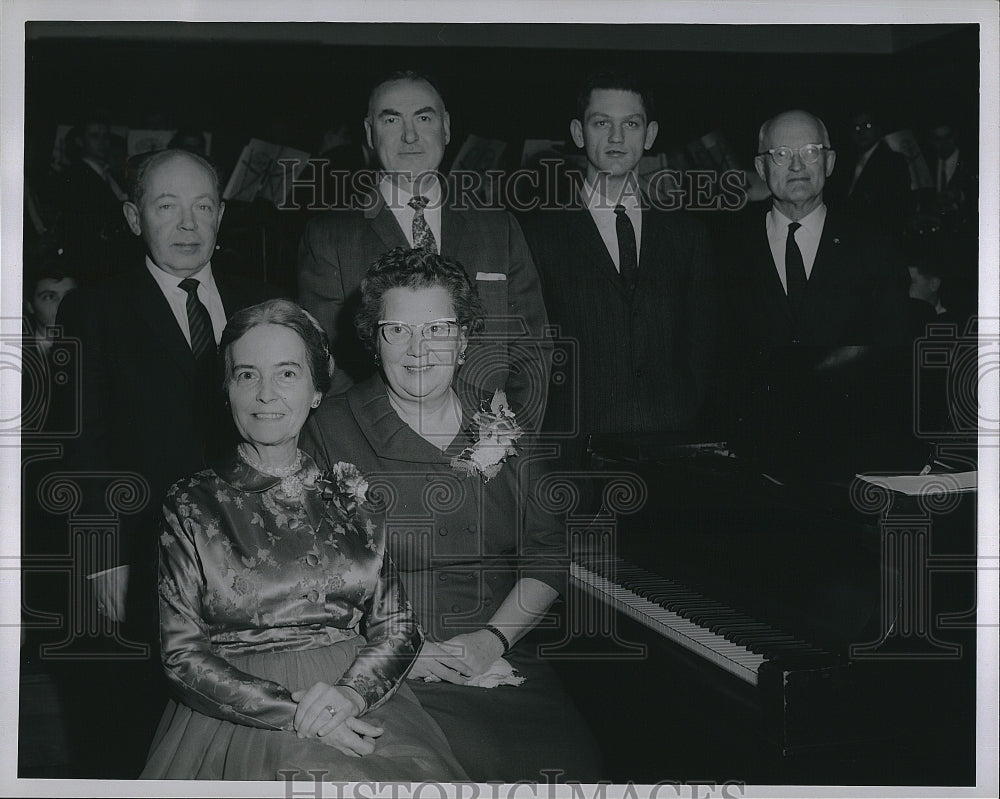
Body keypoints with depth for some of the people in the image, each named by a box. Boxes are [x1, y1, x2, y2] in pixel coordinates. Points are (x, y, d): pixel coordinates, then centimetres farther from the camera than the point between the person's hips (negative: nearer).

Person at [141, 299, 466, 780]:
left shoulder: (350, 495, 12)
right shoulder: (192, 505, 5)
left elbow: (398, 628, 9)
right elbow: (183, 657, -1)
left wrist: (351, 692, -12)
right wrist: (295, 715, -13)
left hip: (359, 705, 2)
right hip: (235, 720, -2)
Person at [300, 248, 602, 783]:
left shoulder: (499, 425, 14)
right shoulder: (331, 430, 3)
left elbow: (548, 556, 12)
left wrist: (492, 638, -5)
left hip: (504, 657, 3)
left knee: (573, 768, -22)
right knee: (481, 762, -29)